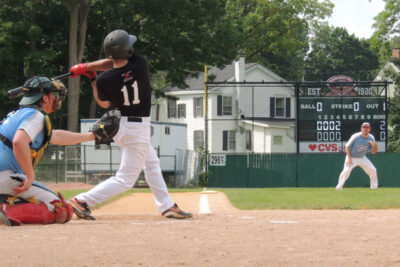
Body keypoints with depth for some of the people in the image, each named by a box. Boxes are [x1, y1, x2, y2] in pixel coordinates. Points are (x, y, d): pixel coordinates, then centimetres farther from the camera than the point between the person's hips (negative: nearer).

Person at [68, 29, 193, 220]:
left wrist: (92, 79, 7)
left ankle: (166, 206, 31)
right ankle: (82, 201, -13)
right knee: (125, 179, 0)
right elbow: (113, 64, -8)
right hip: (138, 127, -5)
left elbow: (104, 104, 2)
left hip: (117, 123, 5)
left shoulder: (104, 79, -16)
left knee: (151, 162, 26)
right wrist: (87, 66, -18)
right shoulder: (139, 64, -21)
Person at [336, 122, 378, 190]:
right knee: (346, 170, -25)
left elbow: (373, 152, -4)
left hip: (362, 158, 5)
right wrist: (349, 158, -18)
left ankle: (374, 187, 13)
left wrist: (374, 146, -27)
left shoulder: (371, 138, -7)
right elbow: (347, 146, -11)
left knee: (372, 170, -2)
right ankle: (339, 187, -16)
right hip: (352, 158, -5)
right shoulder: (356, 137, -20)